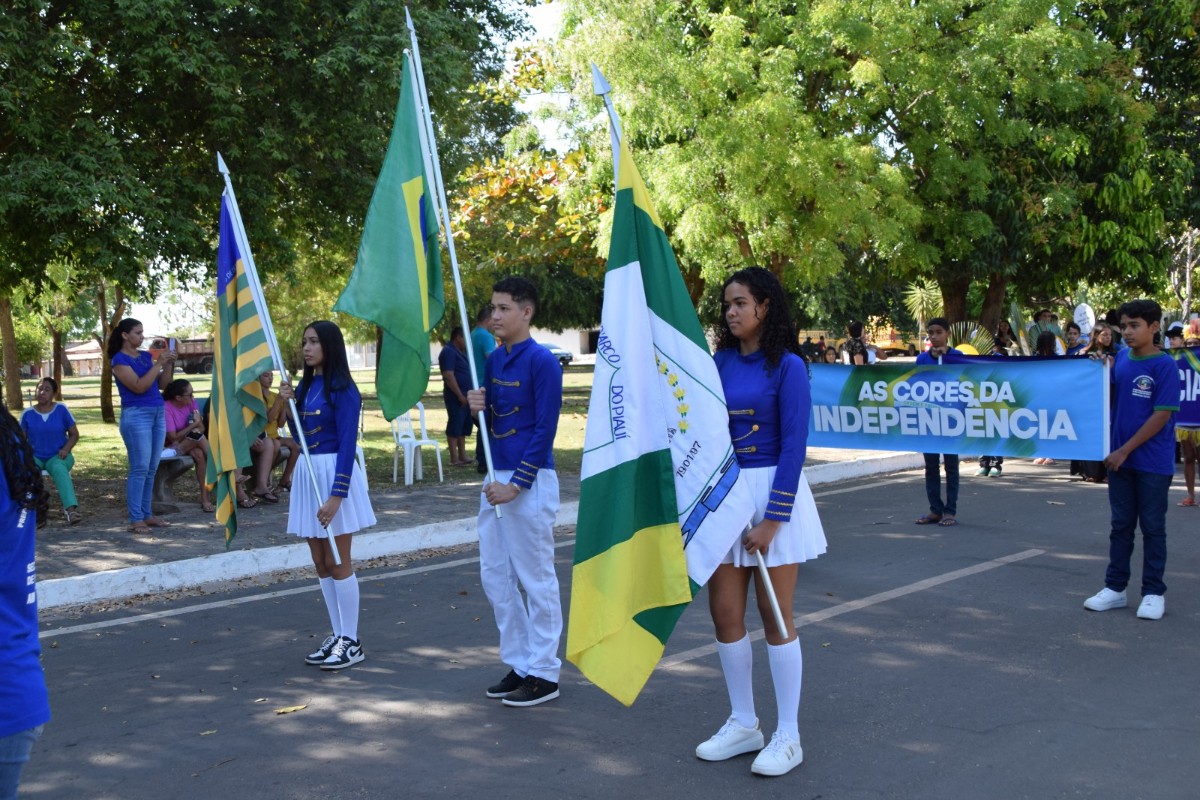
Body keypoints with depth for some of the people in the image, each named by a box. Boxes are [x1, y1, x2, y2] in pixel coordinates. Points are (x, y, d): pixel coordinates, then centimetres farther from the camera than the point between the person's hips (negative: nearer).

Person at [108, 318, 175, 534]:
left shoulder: (146, 356, 13)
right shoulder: (119, 360, -7)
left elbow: (162, 384, 14)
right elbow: (139, 386, -17)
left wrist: (169, 364, 0)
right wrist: (158, 364, -16)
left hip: (158, 413, 7)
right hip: (136, 415, -7)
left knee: (152, 469, 7)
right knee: (140, 469, -9)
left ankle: (147, 514, 12)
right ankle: (135, 519, -6)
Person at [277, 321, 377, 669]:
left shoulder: (342, 389, -12)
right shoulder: (305, 386, 10)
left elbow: (347, 443, -16)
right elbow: (299, 436, 14)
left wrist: (336, 495, -22)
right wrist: (288, 405, -2)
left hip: (335, 473, -8)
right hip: (308, 472, 8)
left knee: (338, 562, -1)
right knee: (321, 563, 11)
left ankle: (351, 642, 8)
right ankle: (337, 636, 21)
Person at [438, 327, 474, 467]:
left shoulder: (459, 352, 19)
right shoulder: (448, 352, -13)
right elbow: (448, 375, -20)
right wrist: (460, 395, -21)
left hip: (464, 396, 10)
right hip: (456, 397, -10)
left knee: (464, 426, 11)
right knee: (454, 426, -6)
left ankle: (462, 456, 17)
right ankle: (454, 458, -3)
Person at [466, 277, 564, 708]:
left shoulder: (542, 361, -11)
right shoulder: (493, 360, 12)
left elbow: (545, 429, -15)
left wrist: (516, 485, -17)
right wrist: (477, 408, -4)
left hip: (530, 482, -8)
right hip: (497, 478, 9)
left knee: (536, 578, 0)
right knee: (495, 574, 12)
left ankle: (544, 673, 10)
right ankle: (519, 664, 24)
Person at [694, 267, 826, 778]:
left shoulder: (787, 366, -9)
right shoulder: (721, 362, 5)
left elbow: (793, 445, -13)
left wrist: (772, 519, -16)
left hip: (773, 491, -5)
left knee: (776, 618, 1)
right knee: (725, 613, 8)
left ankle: (788, 738, 13)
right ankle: (743, 724, 24)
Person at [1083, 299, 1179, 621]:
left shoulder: (1165, 366, -12)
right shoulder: (1121, 359, 4)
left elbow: (1162, 416, -15)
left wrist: (1125, 450, -15)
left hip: (1153, 462, -5)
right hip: (1120, 458, 5)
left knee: (1152, 527, 5)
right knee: (1121, 525, 11)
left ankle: (1153, 593, 13)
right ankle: (1115, 587, 19)